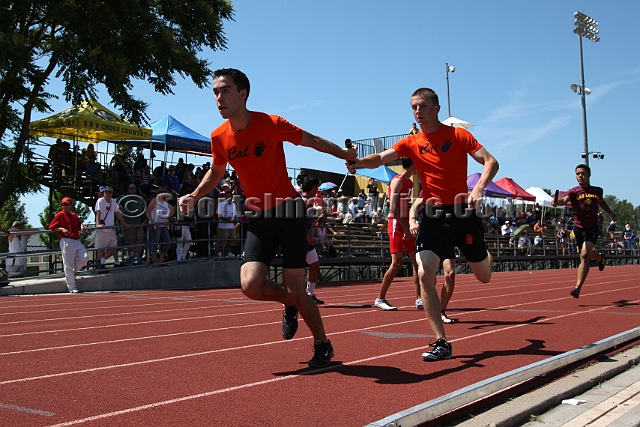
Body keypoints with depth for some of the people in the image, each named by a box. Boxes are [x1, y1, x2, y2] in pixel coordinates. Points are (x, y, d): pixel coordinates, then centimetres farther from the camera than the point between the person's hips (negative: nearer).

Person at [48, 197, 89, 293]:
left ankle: (72, 272, 17)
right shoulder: (60, 215, 2)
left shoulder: (74, 215, 19)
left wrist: (82, 226, 9)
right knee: (68, 264, -5)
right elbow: (51, 227, -1)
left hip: (77, 241, 6)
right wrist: (62, 229, -15)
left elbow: (79, 223, 32)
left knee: (85, 258, -10)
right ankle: (72, 287, 0)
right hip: (66, 241, -6)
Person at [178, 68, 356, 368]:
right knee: (250, 285, -15)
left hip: (289, 211, -4)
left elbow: (311, 140, 2)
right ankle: (290, 304, 20)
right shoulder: (219, 137, -1)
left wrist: (344, 153, 2)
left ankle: (322, 345, 20)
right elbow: (216, 172, 18)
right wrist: (193, 196, 4)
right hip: (259, 218, 4)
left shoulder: (271, 124, -14)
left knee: (295, 290, -6)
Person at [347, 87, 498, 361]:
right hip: (433, 215, 2)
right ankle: (441, 343, -5)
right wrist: (359, 161, -31)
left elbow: (491, 162, -6)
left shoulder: (458, 135, -3)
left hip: (462, 212, -2)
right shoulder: (411, 143, 4)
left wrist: (479, 188, -25)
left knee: (483, 276, 11)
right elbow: (381, 158, -10)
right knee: (425, 274, -15)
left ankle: (485, 254, 52)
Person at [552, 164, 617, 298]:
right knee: (588, 253, 18)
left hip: (592, 228, -1)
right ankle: (600, 258, 58)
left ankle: (578, 288, -14)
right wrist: (557, 202, -50)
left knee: (585, 255, -18)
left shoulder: (598, 191, 3)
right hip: (578, 228, 1)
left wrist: (610, 213, 21)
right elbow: (564, 200, -29)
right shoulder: (574, 192, -7)